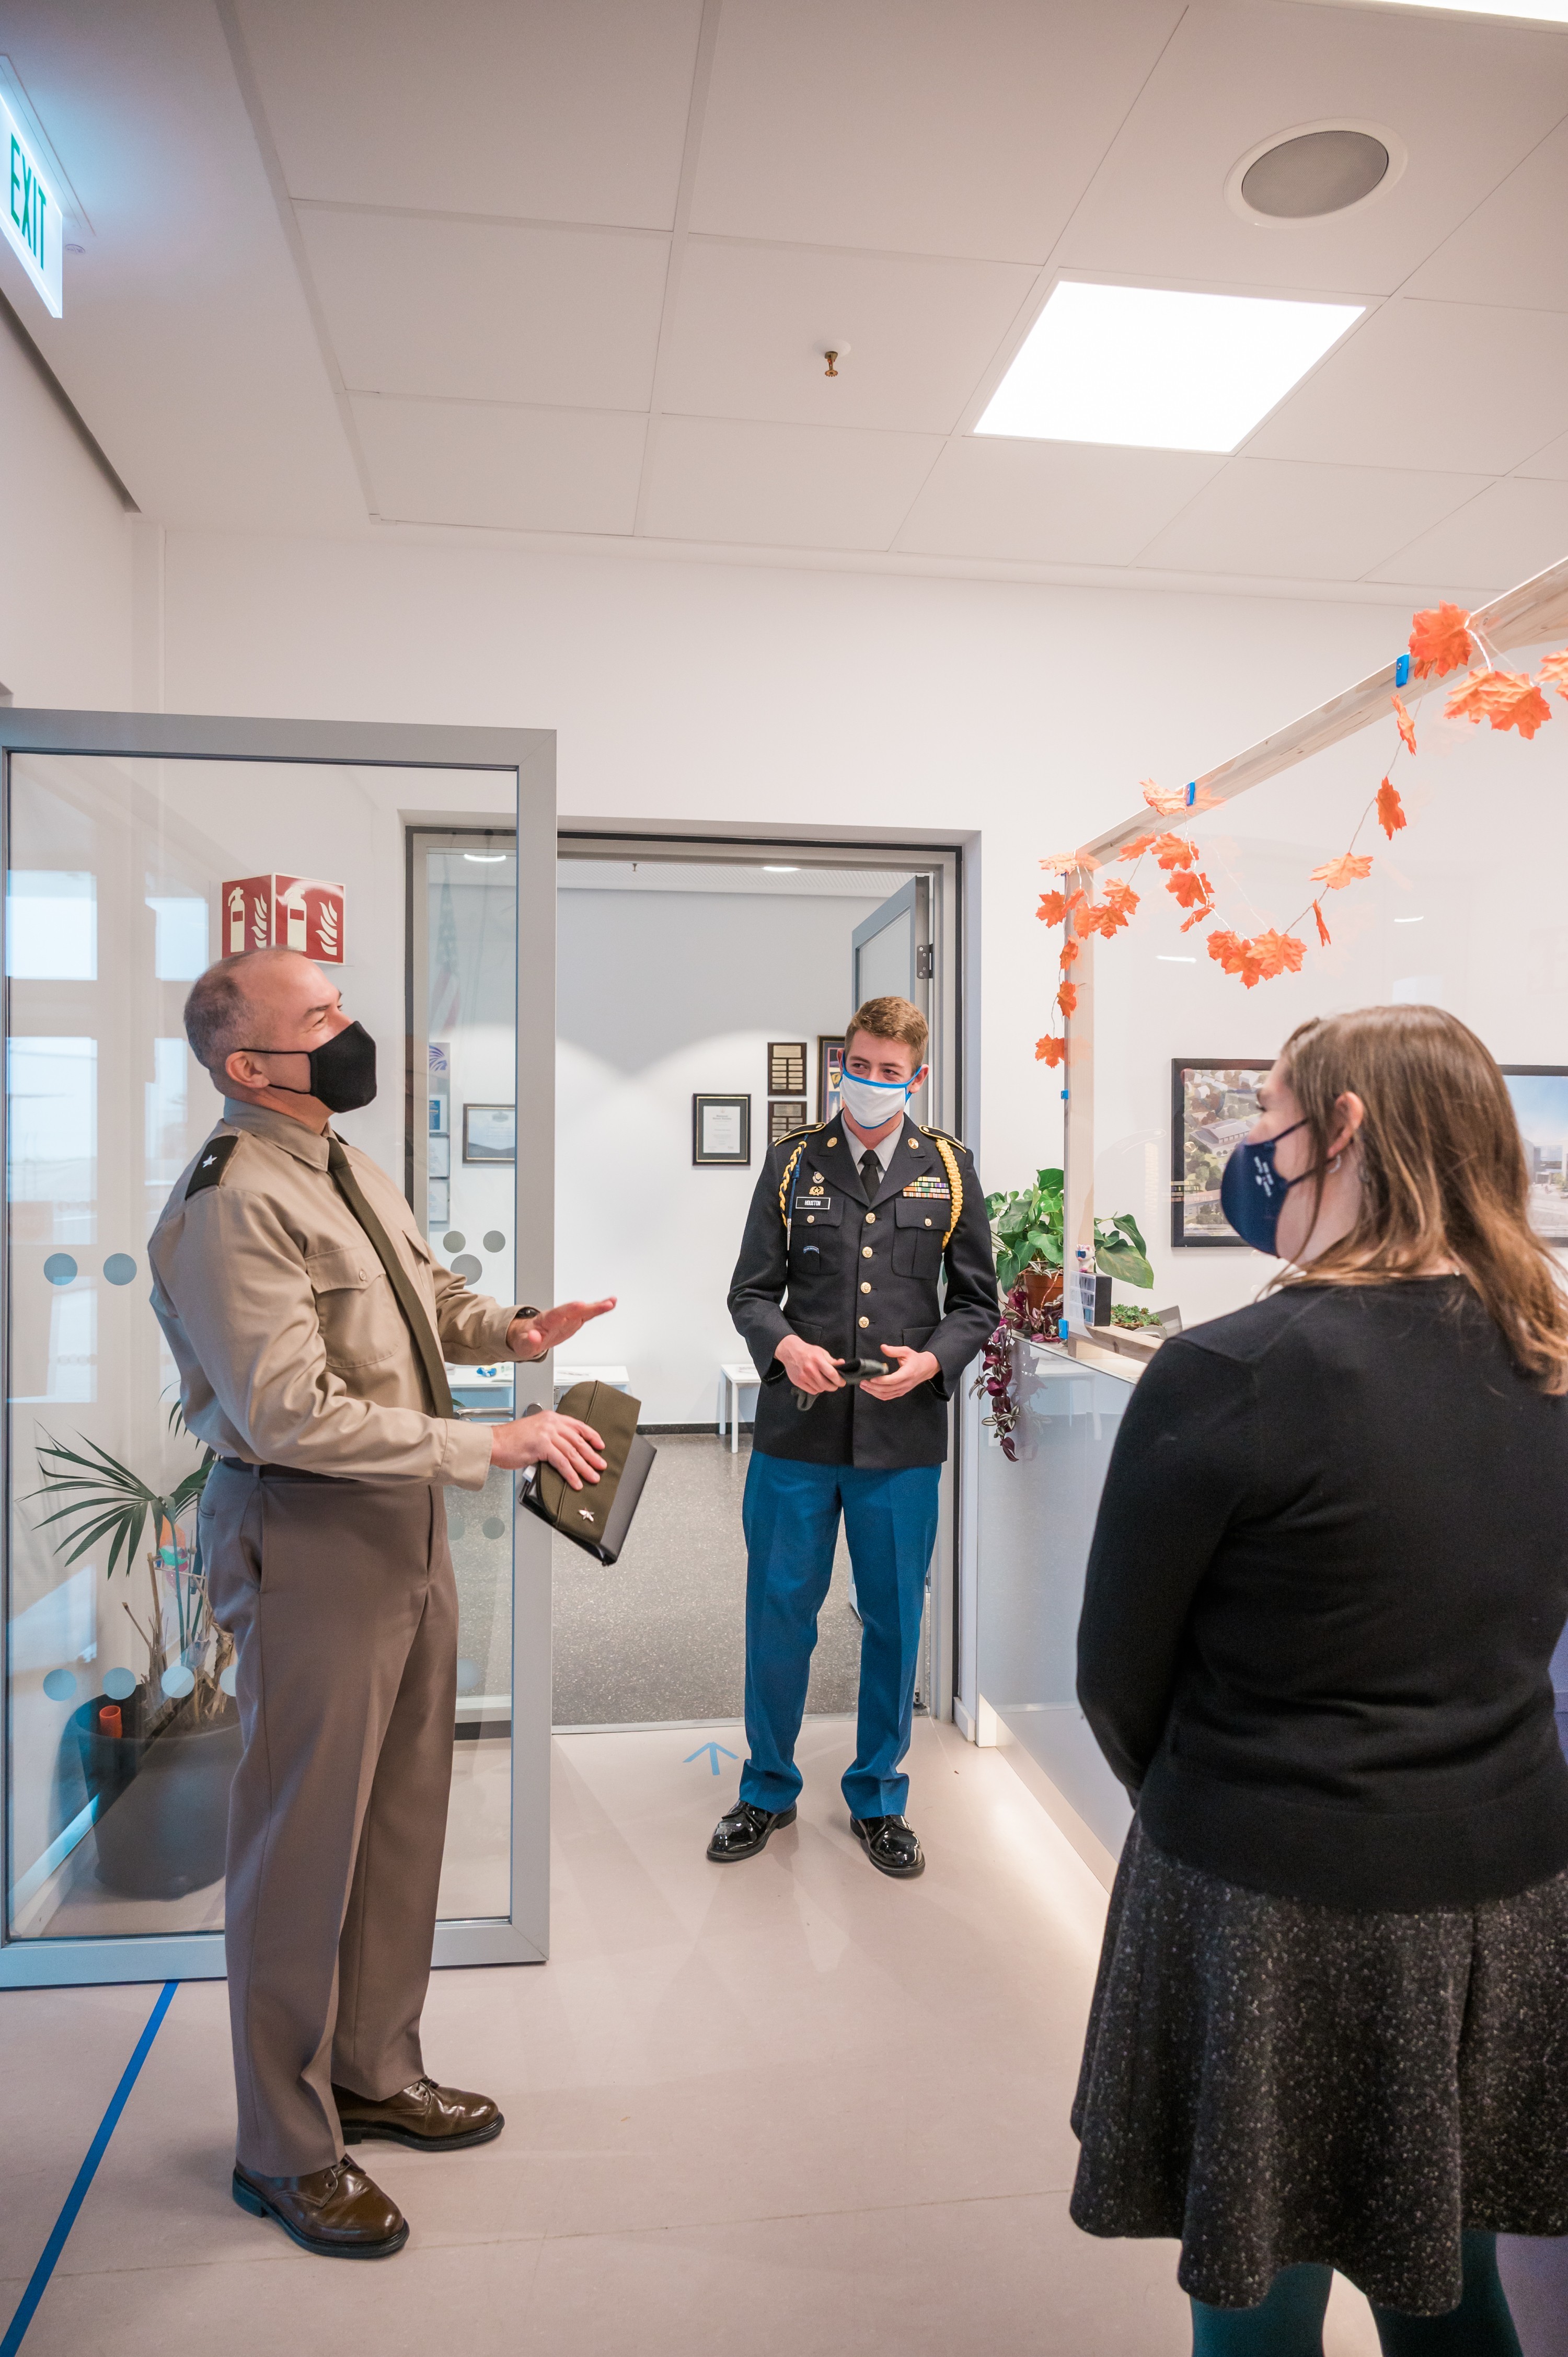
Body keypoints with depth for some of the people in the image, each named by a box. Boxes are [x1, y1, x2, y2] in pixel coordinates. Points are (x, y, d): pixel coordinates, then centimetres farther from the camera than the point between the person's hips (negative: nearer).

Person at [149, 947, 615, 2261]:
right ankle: (287, 2148, 27)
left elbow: (429, 1295, 22)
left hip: (408, 1519, 9)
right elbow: (294, 1414, -26)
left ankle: (376, 2071, 40)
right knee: (306, 1839, 6)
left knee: (404, 1813, 20)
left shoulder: (350, 1170, 10)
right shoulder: (230, 1207, -19)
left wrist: (511, 1331, 1)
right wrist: (494, 1446, -25)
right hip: (308, 1538, -9)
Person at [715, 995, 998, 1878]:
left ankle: (879, 1796, 33)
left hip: (903, 1436, 0)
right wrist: (784, 1344, -15)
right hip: (798, 1429, 0)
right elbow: (752, 1290, 5)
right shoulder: (794, 1160, 5)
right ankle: (770, 1790, 32)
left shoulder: (950, 1167, 5)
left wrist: (931, 1360, -12)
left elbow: (977, 1301, 7)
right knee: (779, 1613, 10)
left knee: (895, 1623, 12)